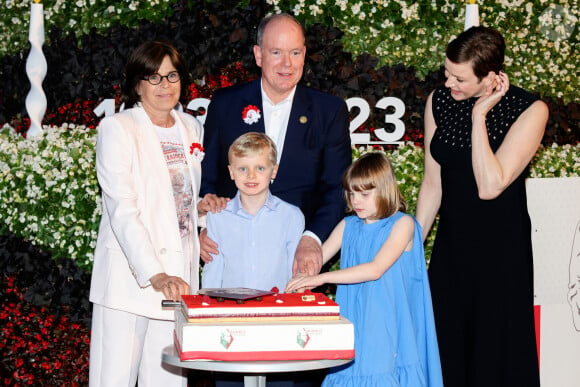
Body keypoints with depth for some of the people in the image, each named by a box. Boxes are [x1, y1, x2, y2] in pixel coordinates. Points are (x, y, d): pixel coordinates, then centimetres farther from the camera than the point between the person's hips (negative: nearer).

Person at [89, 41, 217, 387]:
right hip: (129, 276, -5)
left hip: (179, 274, 5)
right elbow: (122, 209, -17)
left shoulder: (191, 128, 13)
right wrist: (155, 276, -28)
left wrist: (201, 205, 1)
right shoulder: (117, 129, -6)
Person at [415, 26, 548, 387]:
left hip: (502, 248, -4)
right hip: (451, 244, 4)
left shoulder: (530, 110, -13)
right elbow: (433, 183, 7)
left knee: (495, 351, 3)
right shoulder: (439, 102, 1)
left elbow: (490, 186, -22)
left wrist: (479, 116, -20)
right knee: (446, 348, 8)